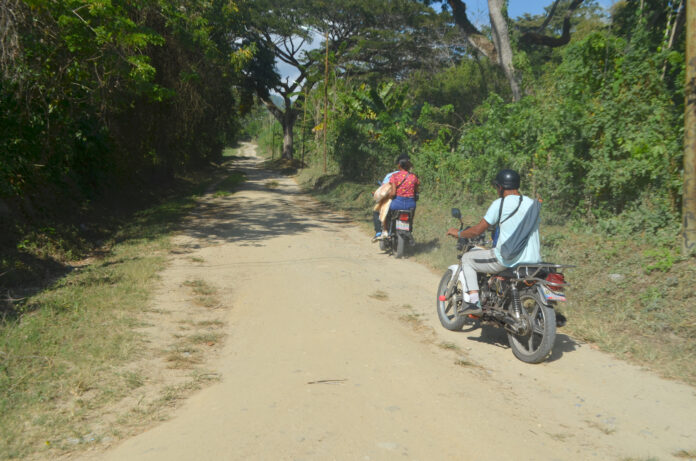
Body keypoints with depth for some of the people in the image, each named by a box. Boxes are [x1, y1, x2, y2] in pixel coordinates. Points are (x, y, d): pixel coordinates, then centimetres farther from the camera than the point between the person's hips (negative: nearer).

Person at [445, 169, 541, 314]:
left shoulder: (500, 203, -8)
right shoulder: (532, 203, 10)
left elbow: (478, 230, -6)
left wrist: (458, 233, 12)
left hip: (508, 260, -6)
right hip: (533, 261, 7)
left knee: (467, 259, 13)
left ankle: (473, 301, 4)